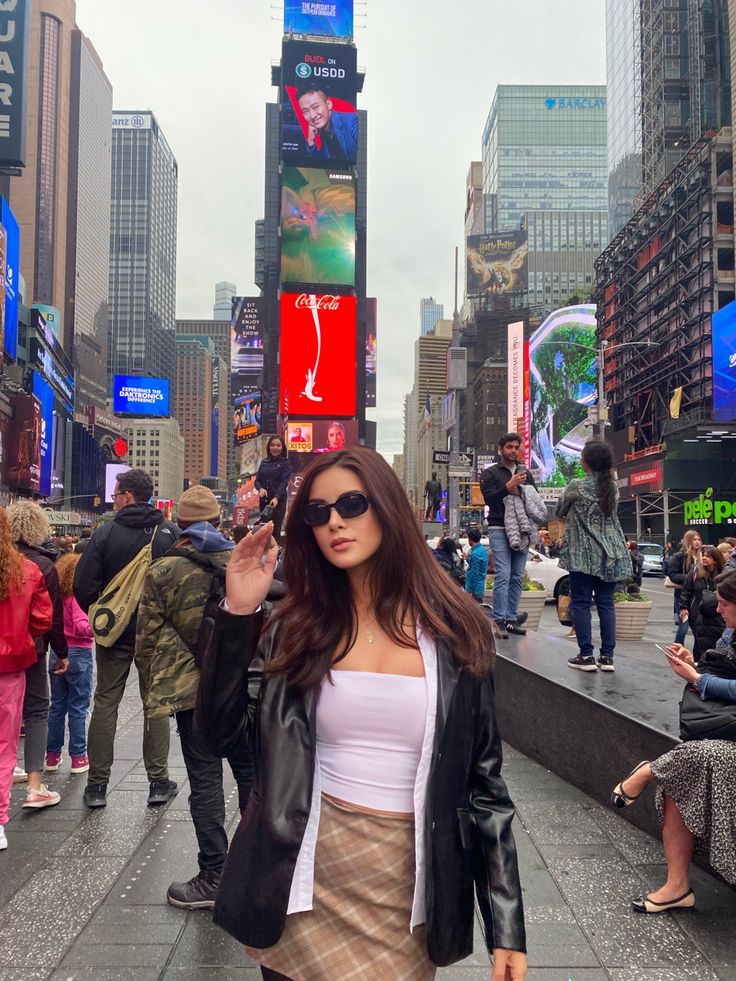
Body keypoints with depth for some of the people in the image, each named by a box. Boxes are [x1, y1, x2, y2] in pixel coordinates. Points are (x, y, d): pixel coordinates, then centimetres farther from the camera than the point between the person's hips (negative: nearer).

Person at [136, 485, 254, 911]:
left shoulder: (162, 571, -6)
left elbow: (148, 639, -3)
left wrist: (159, 678, 11)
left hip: (194, 689, -3)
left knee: (206, 781, 5)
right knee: (251, 772, 15)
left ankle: (214, 876, 11)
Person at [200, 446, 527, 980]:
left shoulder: (455, 632, -5)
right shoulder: (296, 627, 0)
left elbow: (484, 779, -2)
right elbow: (224, 726, -5)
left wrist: (506, 926, -3)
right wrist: (239, 614, -14)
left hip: (410, 877, -1)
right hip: (309, 873, 1)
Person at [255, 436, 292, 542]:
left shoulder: (285, 462, 1)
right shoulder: (264, 463, 14)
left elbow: (284, 482, -10)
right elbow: (257, 480, 10)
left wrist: (276, 497, -25)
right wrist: (260, 488, -14)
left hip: (278, 501, -5)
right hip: (264, 501, 5)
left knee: (275, 530, -10)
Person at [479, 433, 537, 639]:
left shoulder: (525, 473, 19)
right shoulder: (490, 473, 5)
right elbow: (489, 498, -8)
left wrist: (520, 492, -5)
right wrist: (508, 486, -18)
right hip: (499, 529, -5)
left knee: (517, 577, 4)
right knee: (502, 576, -11)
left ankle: (511, 619, 9)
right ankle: (499, 620, -10)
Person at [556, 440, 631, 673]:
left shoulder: (576, 487, -9)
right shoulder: (613, 487, 6)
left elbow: (560, 512, 6)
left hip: (583, 554, -5)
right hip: (610, 554, 5)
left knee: (581, 603, 1)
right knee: (606, 603, 7)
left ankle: (586, 655, -1)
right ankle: (607, 656, 7)